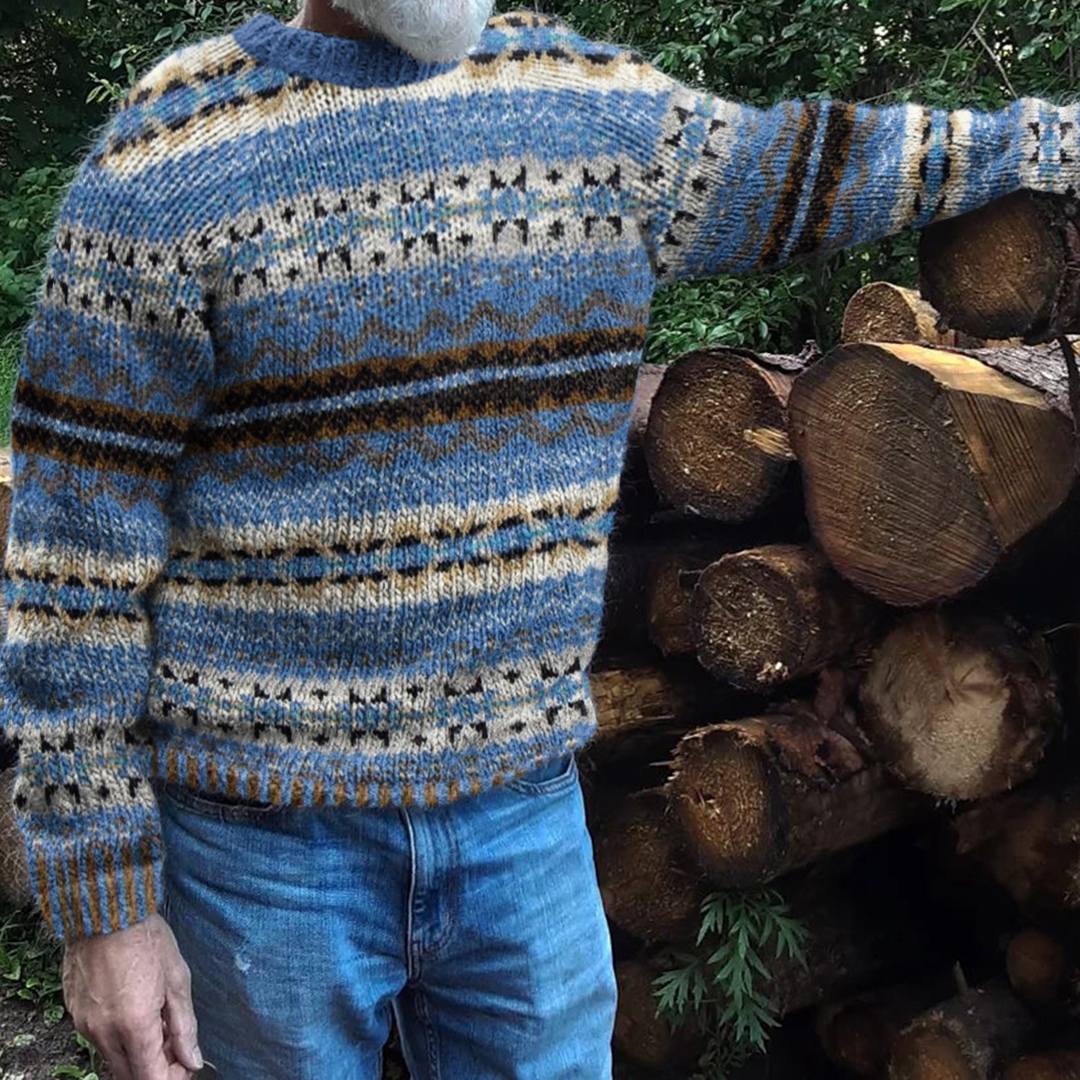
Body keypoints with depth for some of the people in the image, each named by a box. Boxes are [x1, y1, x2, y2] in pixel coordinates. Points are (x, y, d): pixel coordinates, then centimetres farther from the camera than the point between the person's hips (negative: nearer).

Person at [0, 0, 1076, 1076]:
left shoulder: (596, 100, 5)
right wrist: (101, 900, -9)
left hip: (528, 805, 5)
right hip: (269, 828, -4)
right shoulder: (165, 164, -10)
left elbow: (810, 169, 23)